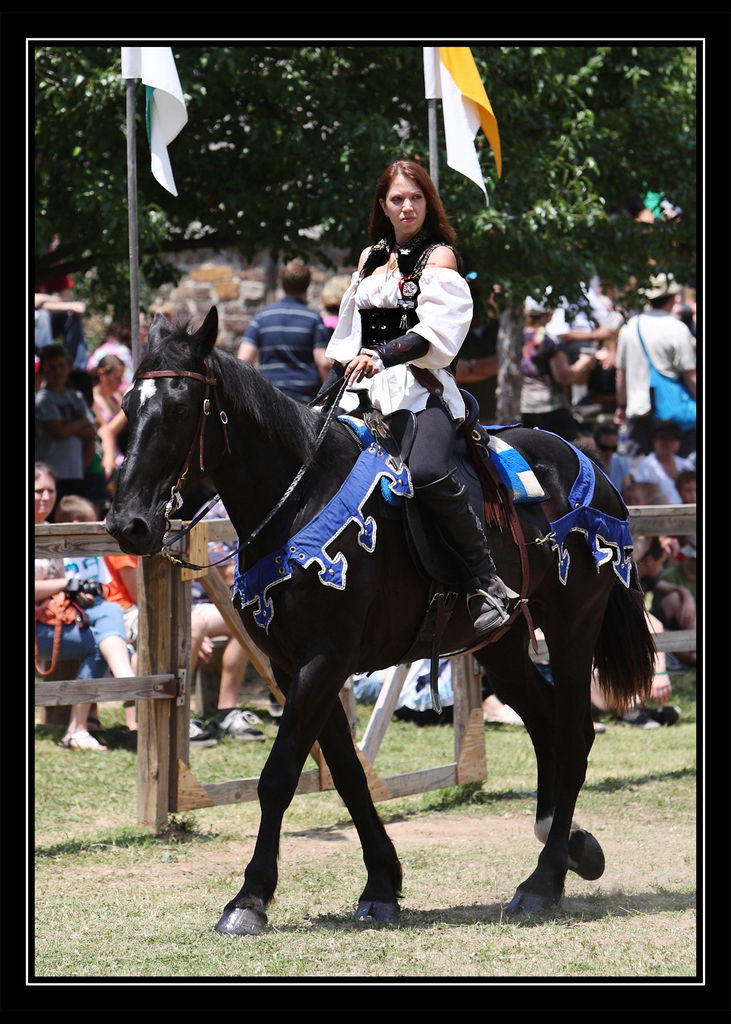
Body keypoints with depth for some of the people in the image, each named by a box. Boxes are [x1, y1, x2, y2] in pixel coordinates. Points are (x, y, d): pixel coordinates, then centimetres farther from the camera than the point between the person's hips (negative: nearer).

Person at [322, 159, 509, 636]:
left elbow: (437, 331, -14)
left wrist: (385, 355, -28)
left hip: (422, 388, -7)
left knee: (425, 471, -35)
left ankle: (486, 584, -29)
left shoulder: (438, 257, 2)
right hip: (364, 390, 7)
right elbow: (348, 333, 28)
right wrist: (335, 380, 15)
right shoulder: (371, 258, 22)